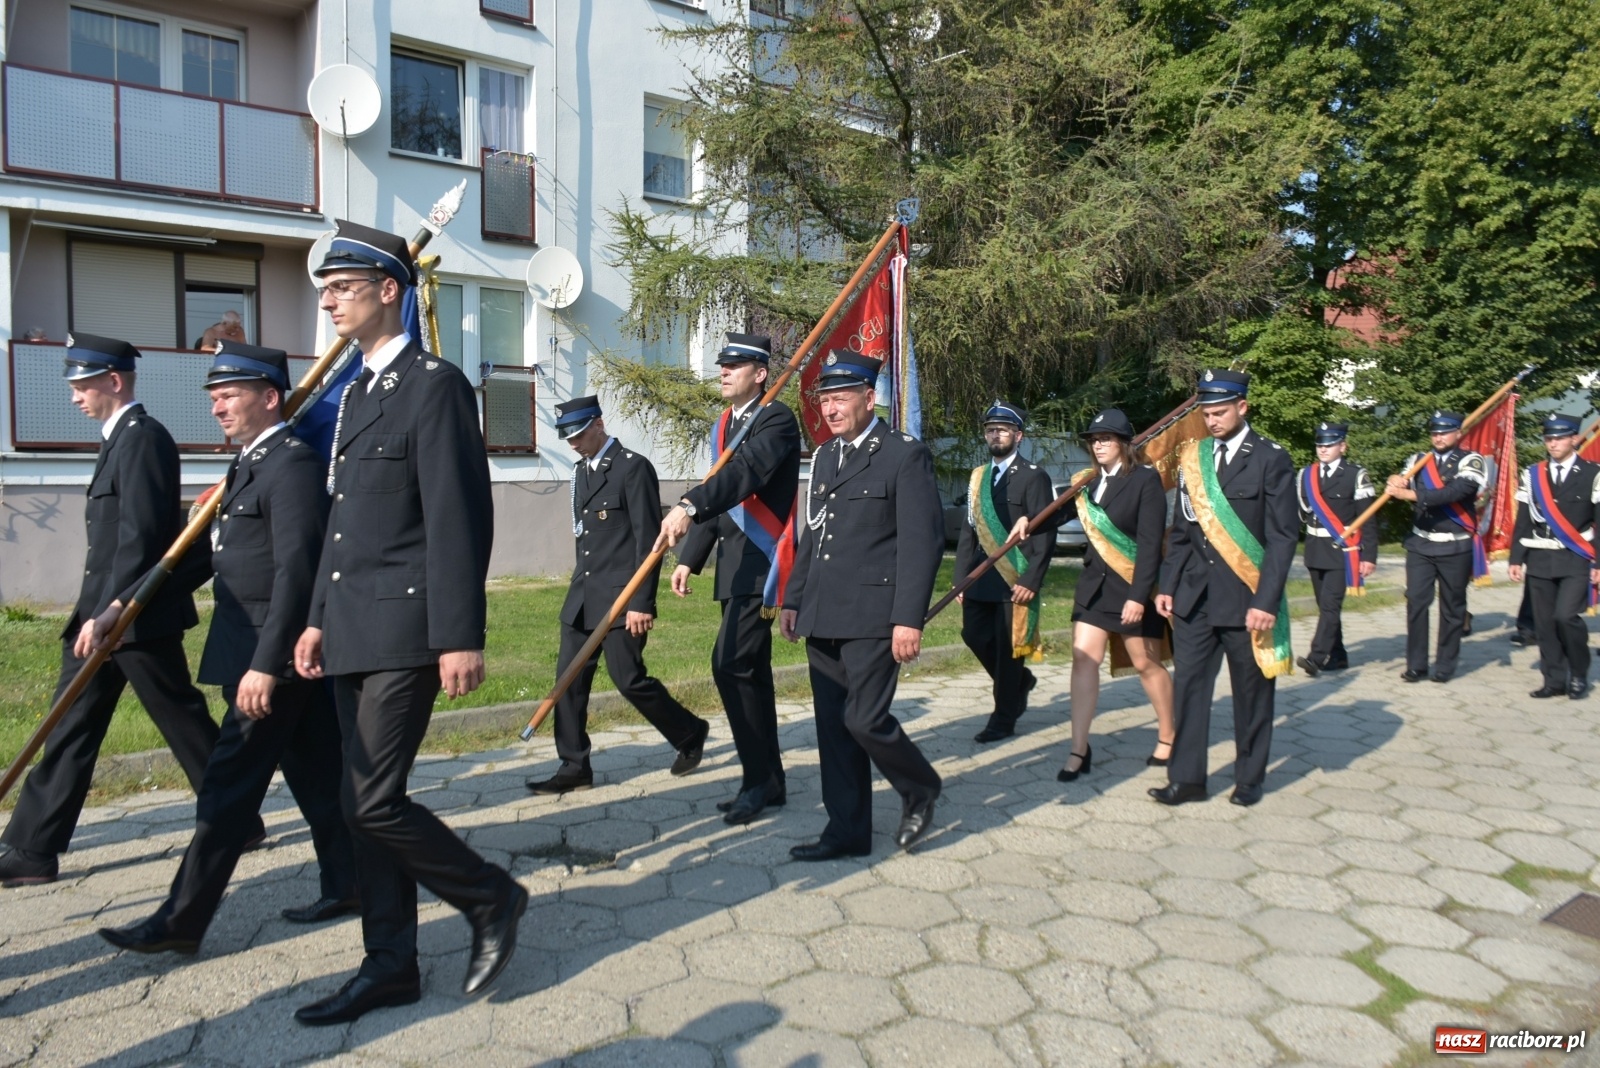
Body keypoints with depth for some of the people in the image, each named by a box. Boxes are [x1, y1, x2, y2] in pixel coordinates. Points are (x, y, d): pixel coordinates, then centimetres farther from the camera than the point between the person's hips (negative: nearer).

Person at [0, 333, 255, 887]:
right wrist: (93, 614, 18)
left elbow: (141, 536, -22)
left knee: (186, 725, 2)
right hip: (105, 614, 9)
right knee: (69, 732, 9)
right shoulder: (120, 438, 16)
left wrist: (106, 613, -23)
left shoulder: (143, 438, -14)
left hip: (137, 617, -9)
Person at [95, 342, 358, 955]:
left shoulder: (292, 465, -16)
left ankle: (181, 923, 7)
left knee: (229, 784, -3)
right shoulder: (250, 463, 16)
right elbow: (208, 554, 17)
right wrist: (127, 605, 12)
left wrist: (266, 663, -24)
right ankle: (347, 886, 25)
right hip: (262, 650, 10)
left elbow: (296, 571, -23)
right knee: (315, 772, 15)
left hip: (278, 653, -10)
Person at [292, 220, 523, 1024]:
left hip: (404, 628, -9)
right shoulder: (356, 391, 17)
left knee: (372, 801, -7)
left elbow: (459, 519, -17)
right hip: (353, 630, 9)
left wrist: (461, 638, -20)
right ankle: (390, 967, 23)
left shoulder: (435, 384, -10)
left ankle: (490, 897, 15)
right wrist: (319, 618, 16)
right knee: (366, 802, 12)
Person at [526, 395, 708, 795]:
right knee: (569, 679, 5)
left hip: (620, 597, -8)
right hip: (582, 597, 8)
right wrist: (581, 587, 17)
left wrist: (641, 602, -18)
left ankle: (689, 733, 19)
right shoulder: (580, 470, 15)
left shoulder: (633, 467, -10)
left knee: (629, 679, -4)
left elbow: (648, 540, -14)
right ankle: (574, 767, 15)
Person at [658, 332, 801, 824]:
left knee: (731, 664, -16)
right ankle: (769, 781, 22)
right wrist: (689, 559, 17)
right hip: (735, 565, 9)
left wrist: (688, 506, -43)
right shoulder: (723, 425, 17)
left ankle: (759, 778, -2)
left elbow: (747, 471, -29)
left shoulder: (777, 418, -10)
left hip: (763, 561, -9)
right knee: (750, 669, 12)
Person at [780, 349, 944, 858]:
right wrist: (793, 600, 16)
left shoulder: (906, 455, -6)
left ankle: (920, 788, 21)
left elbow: (922, 541, -12)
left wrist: (909, 618, -17)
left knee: (864, 719, -7)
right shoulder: (824, 456, 16)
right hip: (822, 619, 7)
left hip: (873, 618, -7)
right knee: (833, 726, 10)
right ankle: (847, 831, 22)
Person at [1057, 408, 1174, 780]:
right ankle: (1079, 750, 0)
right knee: (1083, 659, -4)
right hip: (1095, 585, 5)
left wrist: (1138, 595, -21)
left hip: (1132, 587, -5)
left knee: (1146, 664, 8)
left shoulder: (1145, 479, -11)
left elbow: (1150, 542, -16)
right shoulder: (1090, 482, 7)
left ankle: (1168, 738, 29)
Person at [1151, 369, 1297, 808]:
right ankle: (1186, 777, 10)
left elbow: (1283, 537, -9)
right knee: (1189, 686, 2)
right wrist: (1167, 585, 6)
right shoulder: (1193, 458, 9)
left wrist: (1266, 602, -15)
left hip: (1246, 600, -4)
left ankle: (1249, 778, 23)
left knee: (1251, 692, 9)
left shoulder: (1271, 459, -5)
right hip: (1195, 596, 4)